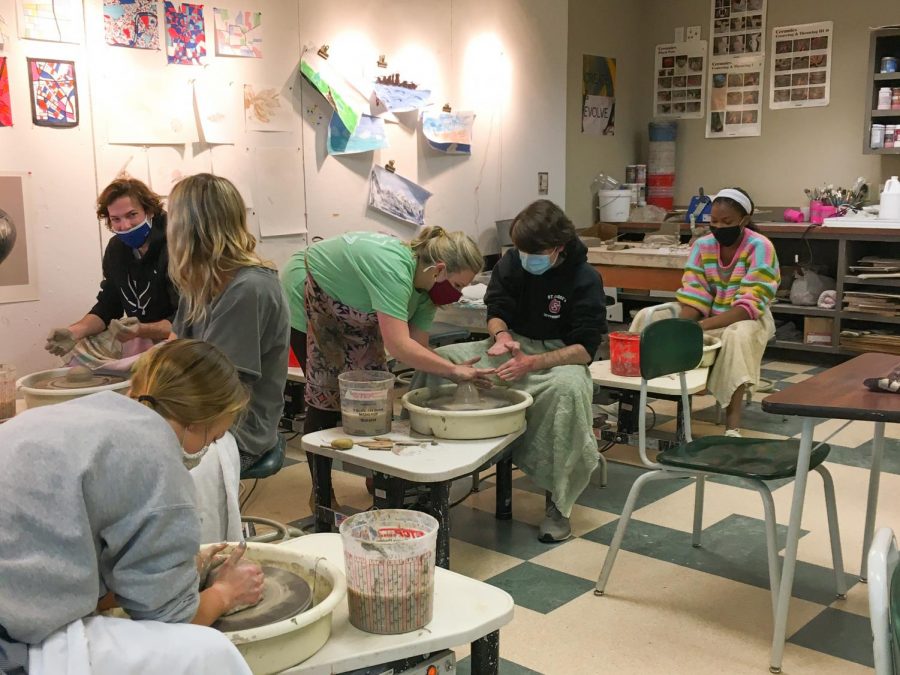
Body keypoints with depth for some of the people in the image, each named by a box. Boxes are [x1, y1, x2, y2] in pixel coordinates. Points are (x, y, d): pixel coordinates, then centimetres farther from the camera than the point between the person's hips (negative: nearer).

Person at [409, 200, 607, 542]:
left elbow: (586, 348, -18)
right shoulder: (511, 262, -4)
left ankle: (557, 501, -27)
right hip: (512, 346, 4)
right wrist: (502, 334, -21)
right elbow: (496, 309, 6)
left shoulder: (585, 279, -15)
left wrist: (532, 363, -34)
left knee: (568, 388, -41)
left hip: (558, 355, -4)